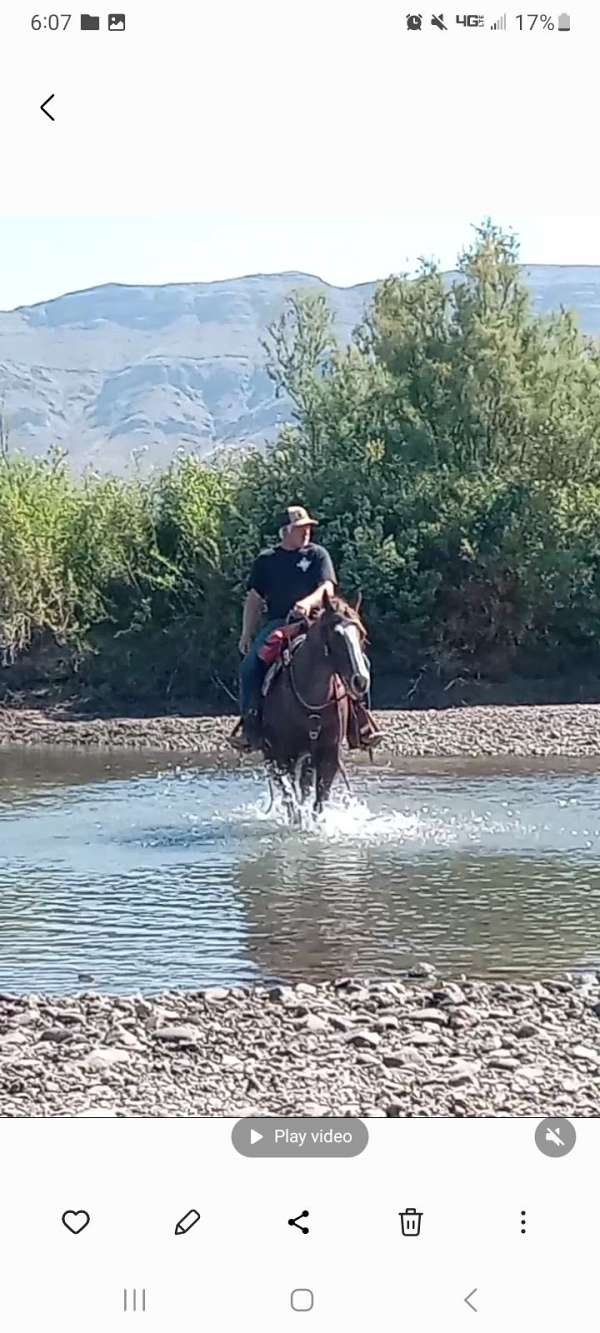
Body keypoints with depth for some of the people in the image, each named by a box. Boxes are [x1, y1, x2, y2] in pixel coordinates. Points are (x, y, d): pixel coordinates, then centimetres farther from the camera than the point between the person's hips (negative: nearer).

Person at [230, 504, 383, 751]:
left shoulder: (318, 555, 8)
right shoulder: (266, 560, 14)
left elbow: (327, 588, -5)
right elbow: (254, 599, 15)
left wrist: (309, 602, -27)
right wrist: (246, 634, 6)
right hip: (277, 624, 1)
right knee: (250, 665, -24)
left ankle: (359, 720, -15)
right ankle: (250, 723, -16)